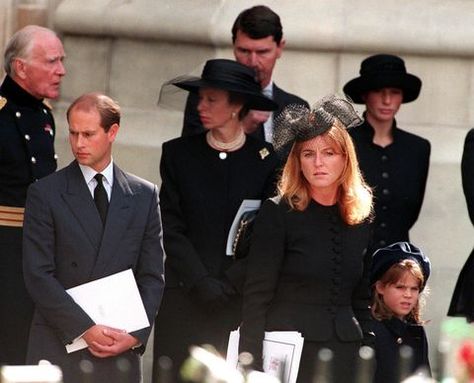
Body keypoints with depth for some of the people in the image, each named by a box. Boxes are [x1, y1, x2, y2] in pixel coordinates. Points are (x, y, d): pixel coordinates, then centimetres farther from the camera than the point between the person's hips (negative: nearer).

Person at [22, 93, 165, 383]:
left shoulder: (144, 196, 10)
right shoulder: (45, 194, 2)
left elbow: (153, 276, 10)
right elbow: (38, 275, -5)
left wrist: (136, 335, -5)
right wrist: (84, 329, -12)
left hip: (122, 351, 2)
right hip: (58, 348, -2)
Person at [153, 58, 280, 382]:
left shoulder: (267, 159, 3)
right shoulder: (178, 154, 7)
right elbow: (172, 229, 2)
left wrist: (228, 284, -9)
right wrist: (202, 283, -8)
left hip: (242, 302, -1)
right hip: (184, 300, 1)